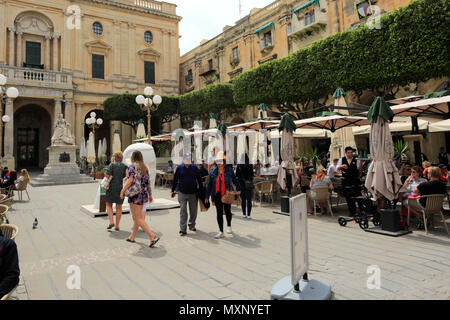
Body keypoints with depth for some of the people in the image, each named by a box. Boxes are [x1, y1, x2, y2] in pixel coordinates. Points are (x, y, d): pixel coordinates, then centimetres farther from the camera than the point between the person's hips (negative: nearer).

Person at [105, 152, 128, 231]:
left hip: (112, 188, -2)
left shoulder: (111, 165, -5)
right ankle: (117, 226, 11)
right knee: (119, 207, 9)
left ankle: (111, 222, 1)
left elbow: (107, 175, -14)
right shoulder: (125, 166, 1)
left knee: (109, 205, 15)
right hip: (121, 188, 2)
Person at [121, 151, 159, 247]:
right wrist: (150, 194, 18)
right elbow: (148, 182, 13)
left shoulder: (133, 166, -8)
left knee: (138, 218, -6)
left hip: (135, 195, -8)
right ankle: (132, 237, 28)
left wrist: (122, 191, -13)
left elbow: (130, 180, -19)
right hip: (143, 194, 8)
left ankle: (153, 236, -15)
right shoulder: (144, 167, 12)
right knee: (137, 216, 17)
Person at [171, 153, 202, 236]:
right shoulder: (179, 168, 1)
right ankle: (183, 229, 0)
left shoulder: (194, 168, 2)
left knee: (193, 211, 11)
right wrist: (173, 190, 9)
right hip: (182, 193, -1)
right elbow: (175, 180, 8)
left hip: (193, 193, 1)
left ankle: (191, 225, 32)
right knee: (183, 211, -3)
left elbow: (199, 179, 9)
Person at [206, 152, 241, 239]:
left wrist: (238, 190, 7)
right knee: (219, 213, 3)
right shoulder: (213, 172, 4)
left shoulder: (229, 170, -1)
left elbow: (235, 181, 9)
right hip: (217, 195, 2)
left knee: (227, 211, 8)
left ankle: (229, 226, 37)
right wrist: (207, 197, 8)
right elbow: (209, 185, 9)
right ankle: (221, 231, 11)